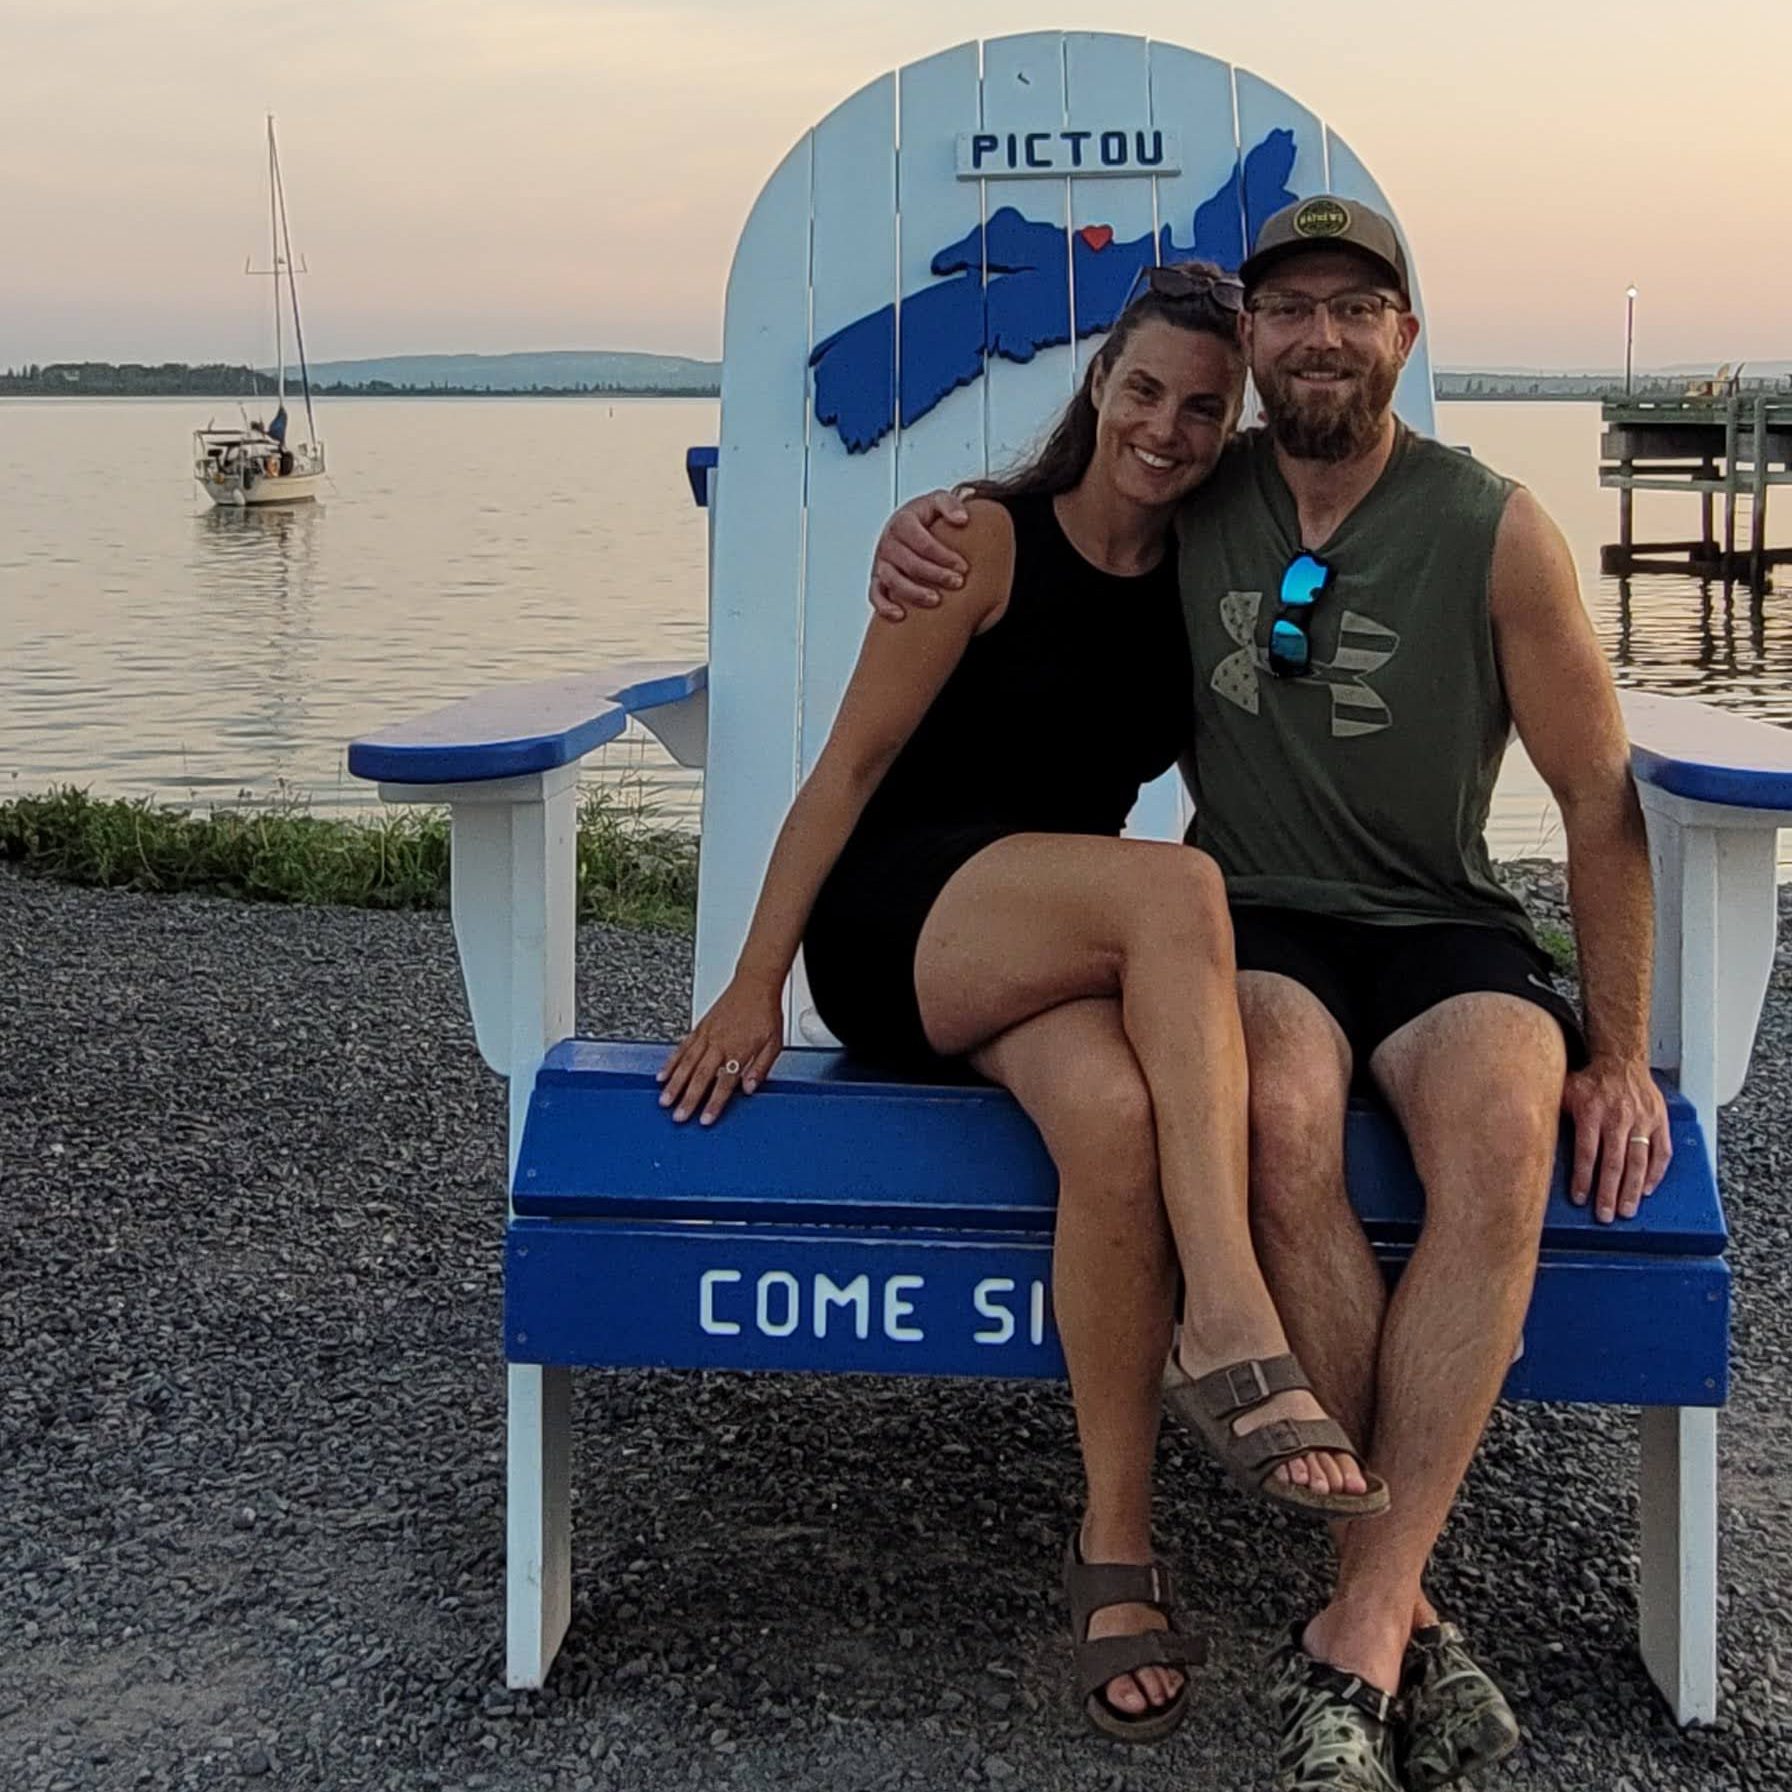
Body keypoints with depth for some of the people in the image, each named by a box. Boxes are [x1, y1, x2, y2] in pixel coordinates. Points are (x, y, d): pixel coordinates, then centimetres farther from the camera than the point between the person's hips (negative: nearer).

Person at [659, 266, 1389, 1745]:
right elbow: (854, 761, -6)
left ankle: (1117, 1548, -27)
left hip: (1061, 950, 4)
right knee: (1174, 887, -34)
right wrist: (755, 984, -10)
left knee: (1117, 1114, -35)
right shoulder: (988, 540, -4)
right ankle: (1233, 1339, -40)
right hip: (889, 927, -3)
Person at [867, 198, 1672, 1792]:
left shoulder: (1495, 533, -4)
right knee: (1284, 1111, -36)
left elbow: (1600, 796, 0)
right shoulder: (1189, 505, 4)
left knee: (1503, 1129, -35)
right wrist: (920, 525, -2)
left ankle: (1355, 1639, -33)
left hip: (1444, 929, 0)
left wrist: (1619, 1052, -4)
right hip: (1257, 927, 1)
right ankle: (1402, 1615, -27)